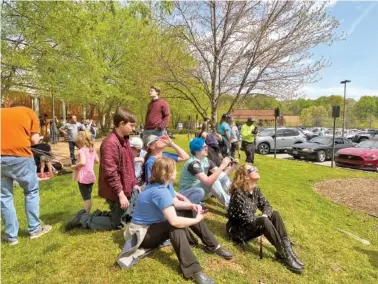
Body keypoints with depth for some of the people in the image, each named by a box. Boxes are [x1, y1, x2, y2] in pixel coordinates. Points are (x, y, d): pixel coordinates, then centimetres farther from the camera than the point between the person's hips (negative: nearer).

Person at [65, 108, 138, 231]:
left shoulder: (125, 140, 8)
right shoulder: (110, 143, -23)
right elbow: (110, 173, -26)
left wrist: (134, 184, 12)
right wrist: (121, 194, -23)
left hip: (125, 189, 9)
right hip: (117, 192, -9)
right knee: (117, 224, 7)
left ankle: (98, 215, 29)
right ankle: (83, 219, 15)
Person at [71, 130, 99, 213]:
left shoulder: (82, 150, -18)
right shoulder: (92, 149, 4)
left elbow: (82, 162, -31)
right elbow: (97, 161, 11)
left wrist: (74, 166, -15)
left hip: (83, 177, -7)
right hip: (91, 176, 7)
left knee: (86, 198, 1)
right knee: (88, 197, 18)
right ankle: (87, 213, 29)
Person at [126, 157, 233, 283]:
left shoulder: (163, 184, -4)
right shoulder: (159, 191, -33)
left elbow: (176, 203, 7)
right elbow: (174, 221, -40)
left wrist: (192, 206, -12)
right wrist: (196, 220, -25)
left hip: (155, 223, 10)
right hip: (143, 233, -9)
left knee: (190, 212, 0)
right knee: (176, 226, -35)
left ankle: (213, 246, 7)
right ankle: (194, 271, -35)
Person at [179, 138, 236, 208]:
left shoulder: (206, 161, -1)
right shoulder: (193, 163, -26)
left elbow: (221, 174, -4)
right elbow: (207, 182, -37)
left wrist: (232, 167, -21)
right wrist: (222, 167, -34)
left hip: (201, 189, 8)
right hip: (187, 194, -8)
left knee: (223, 177, -8)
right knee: (212, 181, -30)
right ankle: (229, 205, -19)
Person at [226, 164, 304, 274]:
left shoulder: (255, 190, 0)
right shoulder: (238, 193, -25)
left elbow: (266, 205, 2)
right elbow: (246, 217, -27)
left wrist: (265, 215, -20)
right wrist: (263, 219, -15)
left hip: (251, 224, 8)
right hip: (238, 229, -8)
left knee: (275, 214, -11)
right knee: (264, 222, -32)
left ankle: (287, 248, -15)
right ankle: (284, 254, -21)